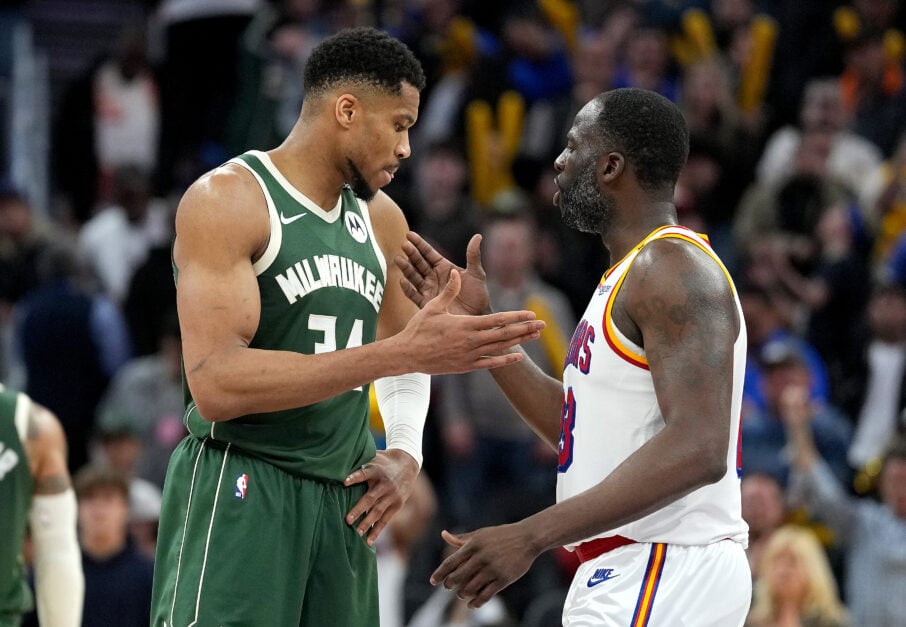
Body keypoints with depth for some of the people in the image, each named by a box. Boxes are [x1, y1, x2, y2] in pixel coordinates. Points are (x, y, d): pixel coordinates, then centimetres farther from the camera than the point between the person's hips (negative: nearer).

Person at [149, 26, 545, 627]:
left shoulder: (383, 219, 14)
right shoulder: (227, 200, -10)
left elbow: (407, 355, 32)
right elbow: (214, 385, -22)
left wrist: (405, 451, 10)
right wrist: (400, 352, -24)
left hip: (346, 501, 7)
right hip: (239, 492, -7)